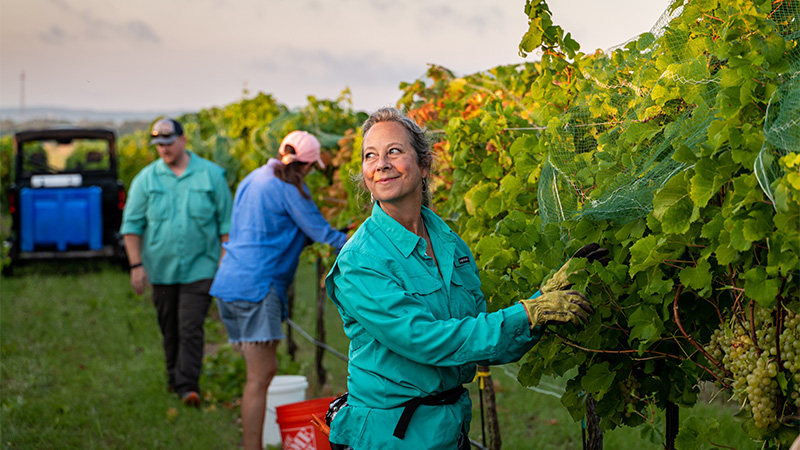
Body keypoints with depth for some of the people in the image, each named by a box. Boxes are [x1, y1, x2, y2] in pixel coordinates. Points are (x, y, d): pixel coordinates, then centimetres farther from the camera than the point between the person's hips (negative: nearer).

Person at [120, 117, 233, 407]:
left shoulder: (211, 175, 0)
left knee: (191, 329, -11)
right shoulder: (146, 179, 3)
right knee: (169, 329, 12)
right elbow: (132, 224, 5)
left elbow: (226, 222, 4)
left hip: (199, 267, -2)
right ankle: (174, 376, 29)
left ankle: (188, 386, -11)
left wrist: (226, 263, -1)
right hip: (161, 269, 2)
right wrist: (136, 265, -2)